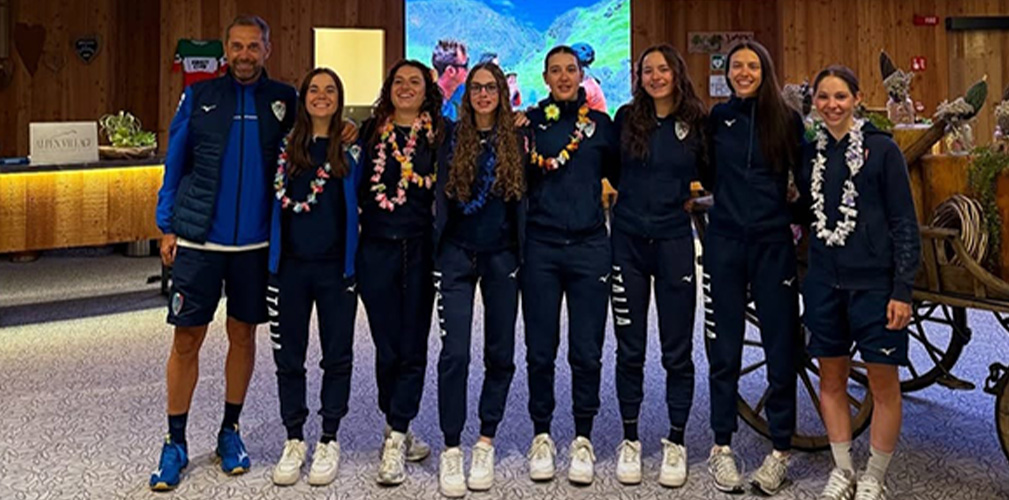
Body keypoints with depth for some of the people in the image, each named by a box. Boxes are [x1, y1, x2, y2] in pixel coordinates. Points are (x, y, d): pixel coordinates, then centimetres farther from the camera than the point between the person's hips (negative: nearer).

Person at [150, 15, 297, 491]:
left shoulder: (283, 99, 5)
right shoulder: (199, 96, 3)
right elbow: (175, 163, 5)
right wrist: (167, 227, 1)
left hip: (256, 242, 1)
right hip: (199, 238, -1)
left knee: (243, 334, 10)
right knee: (187, 338, 2)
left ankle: (230, 432, 26)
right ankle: (175, 442, 17)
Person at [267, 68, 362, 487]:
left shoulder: (352, 149, 3)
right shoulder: (285, 147, 7)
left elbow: (361, 204, 4)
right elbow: (275, 202, 11)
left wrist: (354, 263, -2)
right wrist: (271, 259, 4)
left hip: (335, 267, -1)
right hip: (290, 265, 2)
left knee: (337, 355, 5)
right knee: (289, 356, 7)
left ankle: (329, 441, 20)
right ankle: (294, 441, 22)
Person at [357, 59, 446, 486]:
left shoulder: (440, 134, 5)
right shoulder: (370, 131, 9)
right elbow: (355, 188, 11)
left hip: (420, 250, -1)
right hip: (376, 250, 1)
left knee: (412, 348, 2)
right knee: (387, 348, 5)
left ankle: (395, 439, 10)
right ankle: (399, 432, 22)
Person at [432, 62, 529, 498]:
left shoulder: (517, 140, 5)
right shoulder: (452, 138, 5)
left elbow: (524, 200, 5)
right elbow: (441, 198, 3)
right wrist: (436, 253, -3)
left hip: (501, 256, 1)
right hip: (458, 254, -1)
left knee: (500, 351, 6)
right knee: (454, 352, -6)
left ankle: (486, 444, 21)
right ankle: (451, 449, 4)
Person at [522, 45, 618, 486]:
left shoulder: (601, 124, 9)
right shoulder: (529, 122, 7)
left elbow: (618, 176, 15)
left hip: (589, 247, 1)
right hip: (540, 247, 0)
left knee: (587, 351, 3)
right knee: (540, 350, 4)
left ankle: (583, 440, 17)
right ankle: (542, 436, 20)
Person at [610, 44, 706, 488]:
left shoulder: (697, 122, 2)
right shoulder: (627, 118, 4)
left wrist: (693, 194, -3)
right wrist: (610, 189, 0)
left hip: (674, 243, -1)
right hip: (628, 242, 1)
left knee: (677, 351, 5)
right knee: (630, 349, 7)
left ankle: (676, 444, 19)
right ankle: (630, 441, 21)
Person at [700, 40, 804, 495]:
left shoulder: (787, 120, 3)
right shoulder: (717, 117, 7)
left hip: (773, 244, -1)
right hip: (724, 243, 1)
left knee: (781, 348, 3)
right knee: (724, 351, 5)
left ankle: (780, 452, 16)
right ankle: (721, 447, 18)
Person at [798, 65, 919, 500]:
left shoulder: (882, 149, -4)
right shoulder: (810, 152, 8)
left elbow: (905, 223, -5)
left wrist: (903, 289, -10)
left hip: (874, 280, -4)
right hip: (825, 281, 4)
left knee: (883, 381, 4)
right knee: (831, 378, 10)